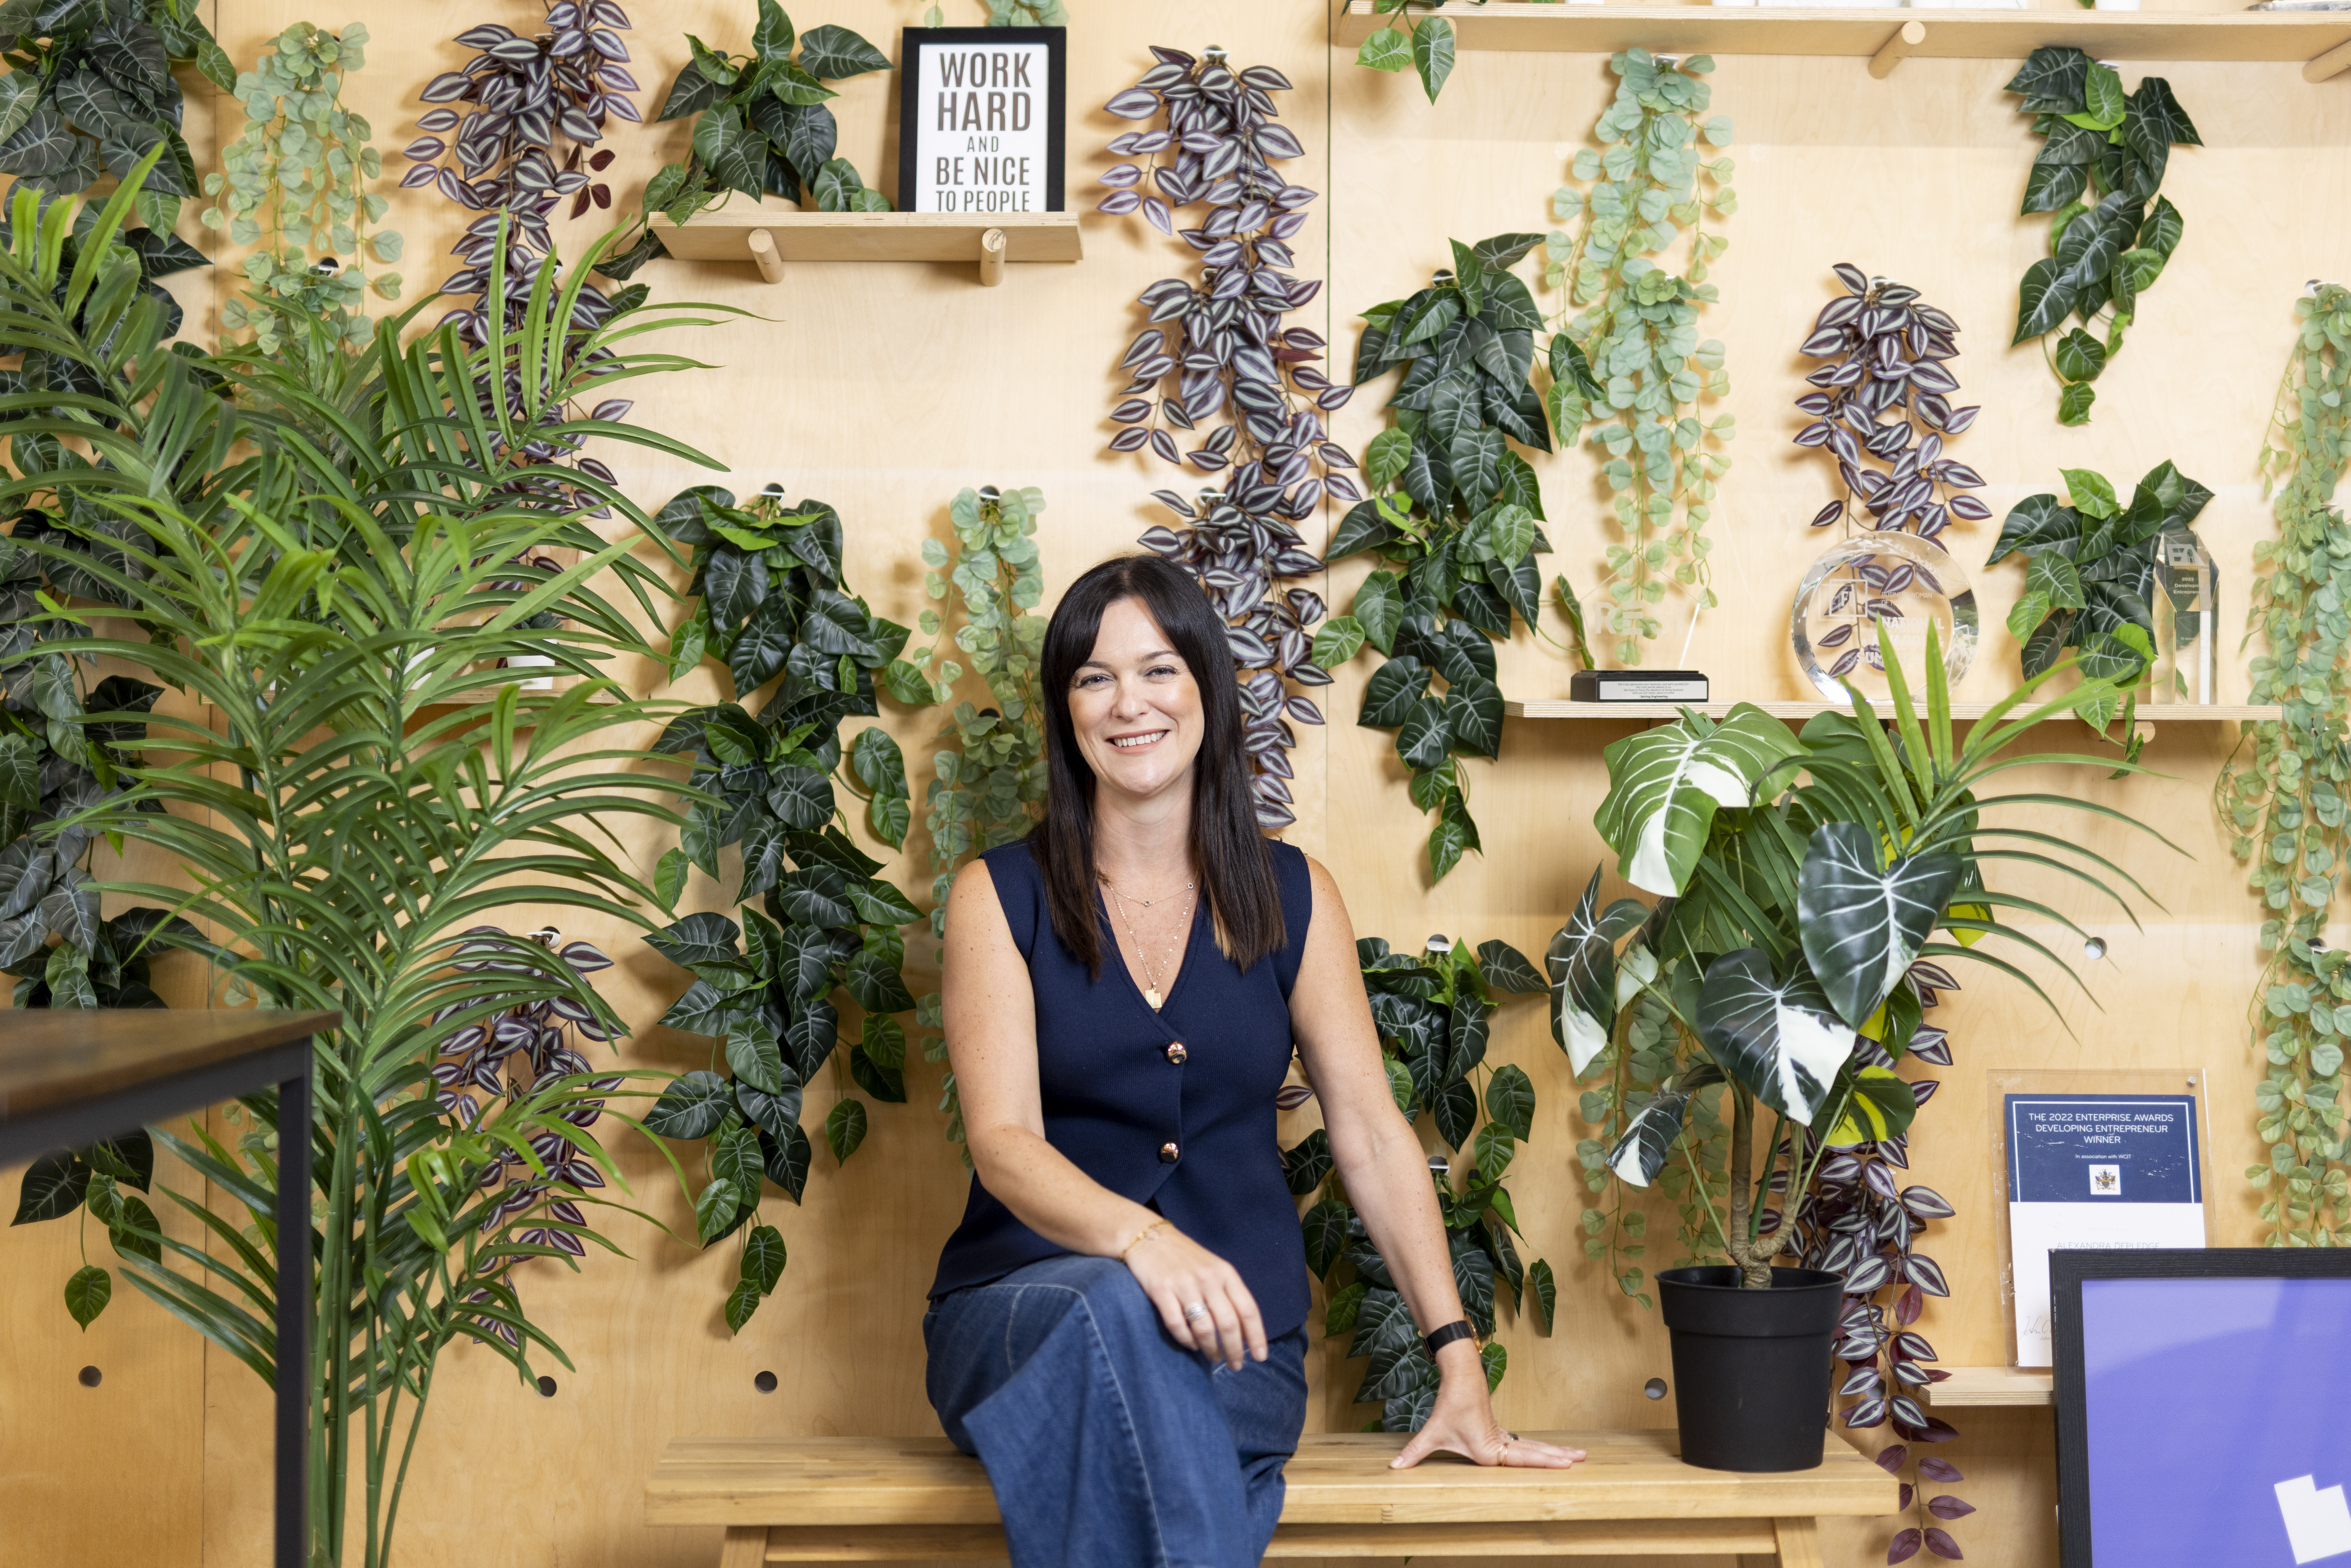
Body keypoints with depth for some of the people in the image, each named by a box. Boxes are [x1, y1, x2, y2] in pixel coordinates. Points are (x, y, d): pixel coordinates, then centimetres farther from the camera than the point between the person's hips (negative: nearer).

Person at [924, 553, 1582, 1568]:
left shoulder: (1290, 897, 9)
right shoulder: (1001, 898, 3)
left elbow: (1371, 1135, 8)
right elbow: (1003, 1141, -9)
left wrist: (1459, 1367, 0)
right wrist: (1140, 1239, -31)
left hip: (1237, 1340, 0)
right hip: (1025, 1311, 0)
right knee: (1113, 1312, -37)